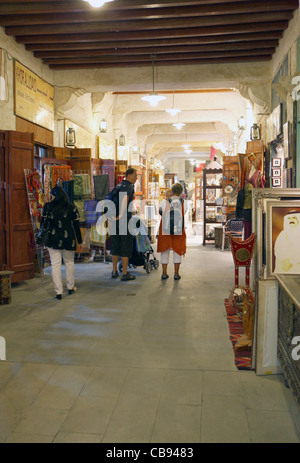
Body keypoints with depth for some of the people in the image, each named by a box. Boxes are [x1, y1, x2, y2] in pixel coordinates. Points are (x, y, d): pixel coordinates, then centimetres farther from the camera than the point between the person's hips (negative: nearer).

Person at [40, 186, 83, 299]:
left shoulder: (48, 207, -2)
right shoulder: (72, 208, 2)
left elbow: (43, 223, 0)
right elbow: (76, 226, 3)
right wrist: (80, 242, 8)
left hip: (53, 239, -1)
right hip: (69, 240, 1)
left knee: (55, 264, 2)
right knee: (69, 262, 18)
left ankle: (58, 292, 1)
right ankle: (70, 287, 27)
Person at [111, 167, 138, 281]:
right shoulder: (130, 187, -9)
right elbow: (125, 199, -26)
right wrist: (121, 215, -30)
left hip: (115, 220, 8)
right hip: (125, 220, -8)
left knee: (115, 245, 14)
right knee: (126, 246, -1)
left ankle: (114, 271, 22)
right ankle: (125, 274, 2)